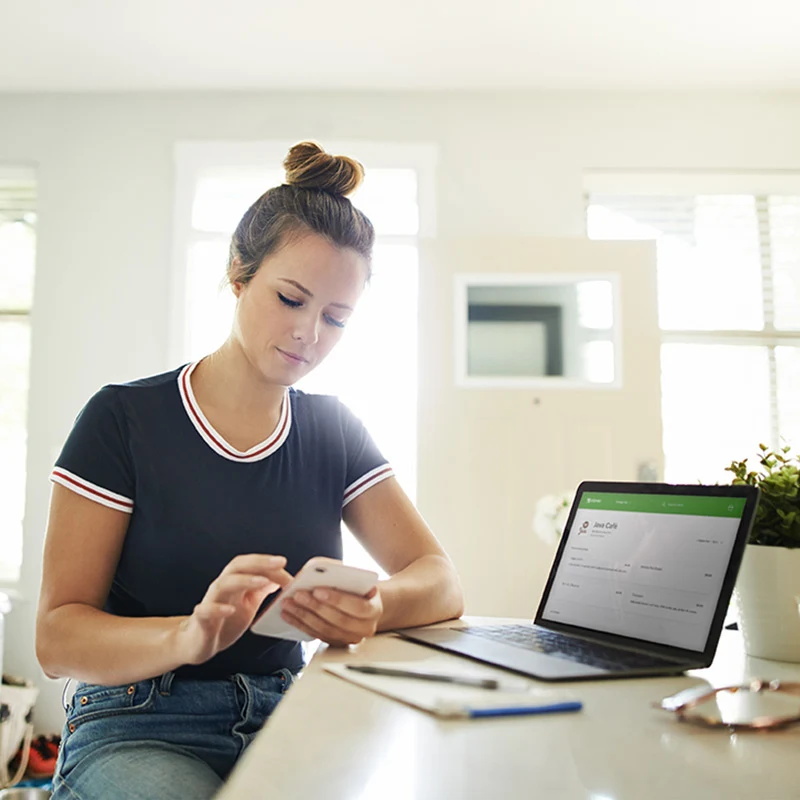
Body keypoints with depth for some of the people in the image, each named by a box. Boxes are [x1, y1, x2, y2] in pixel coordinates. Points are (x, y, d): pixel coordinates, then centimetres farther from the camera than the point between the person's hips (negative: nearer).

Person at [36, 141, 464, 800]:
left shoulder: (334, 431, 7)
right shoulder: (124, 419, -6)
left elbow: (442, 581, 0)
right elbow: (57, 637, -9)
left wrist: (373, 609, -24)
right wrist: (190, 634, -30)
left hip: (285, 719, 5)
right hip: (140, 727, -4)